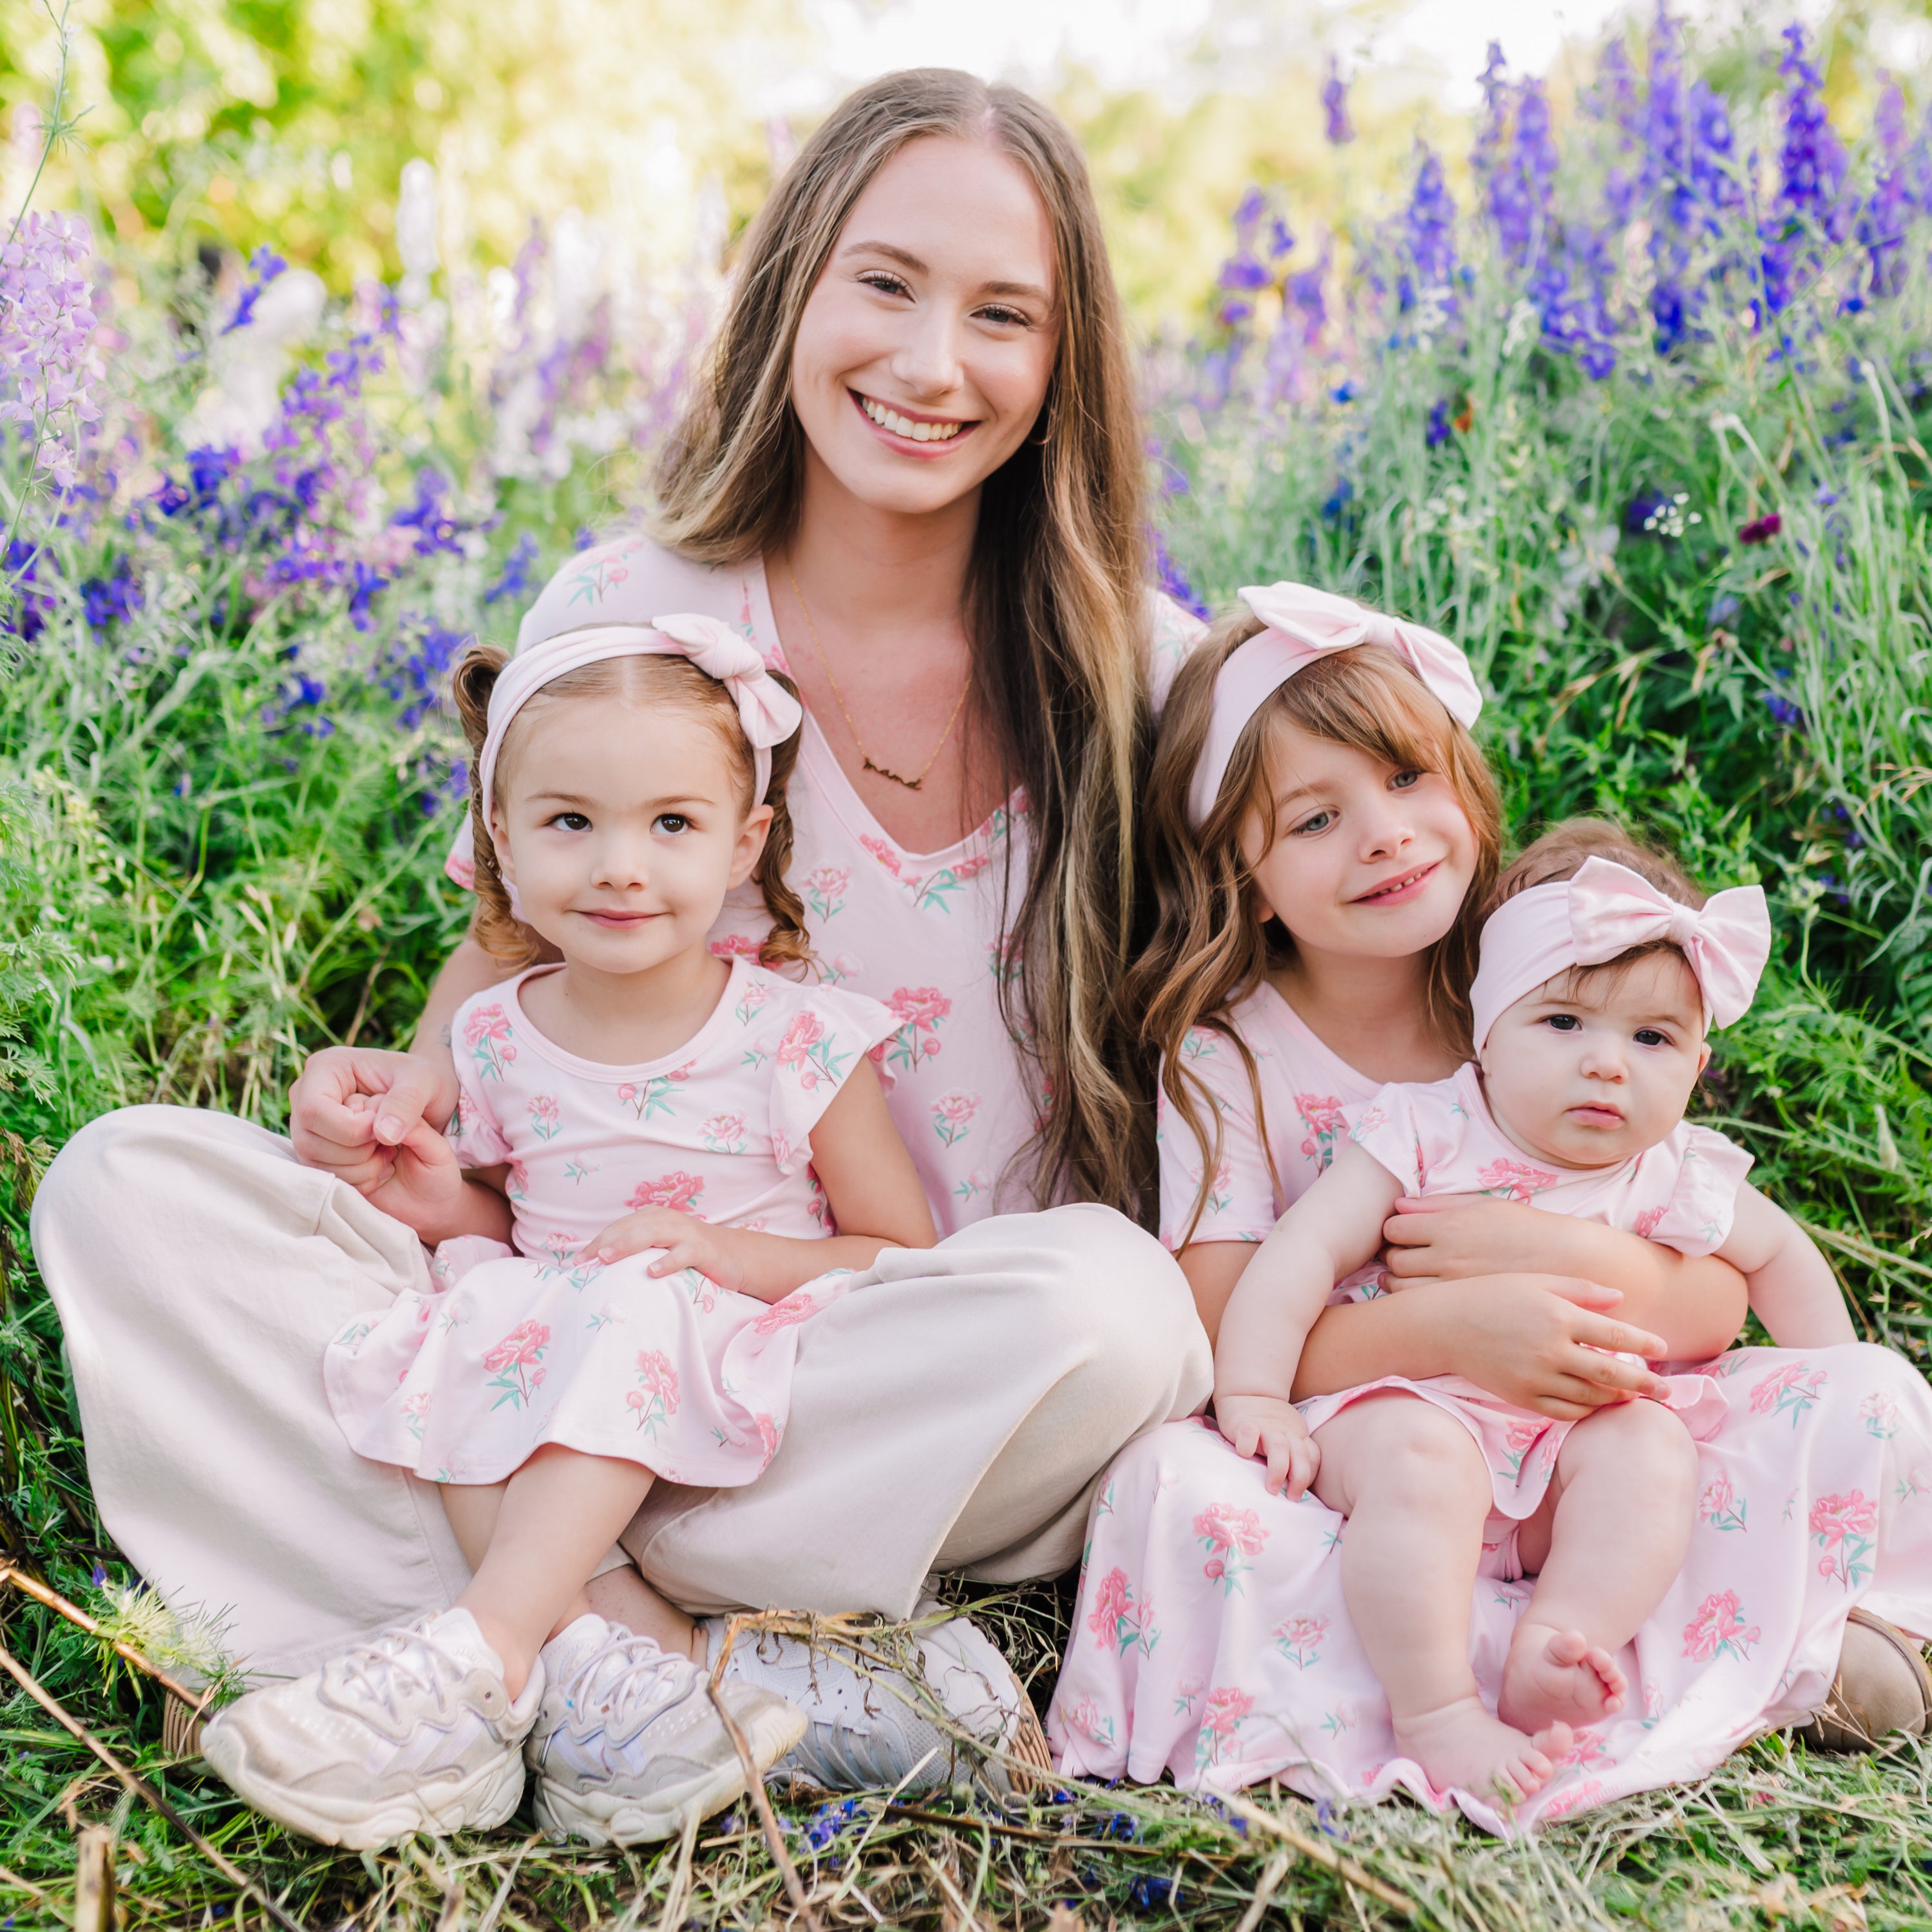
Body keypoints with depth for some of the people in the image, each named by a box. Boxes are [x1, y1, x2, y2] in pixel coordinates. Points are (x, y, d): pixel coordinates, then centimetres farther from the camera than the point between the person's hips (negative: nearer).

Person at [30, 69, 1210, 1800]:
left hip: (947, 1408, -1)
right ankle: (701, 1661, -29)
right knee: (128, 1186, -16)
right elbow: (519, 942, 11)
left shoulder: (1139, 671, -3)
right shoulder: (624, 618, -1)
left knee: (1106, 1304, -37)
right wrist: (418, 1091, -10)